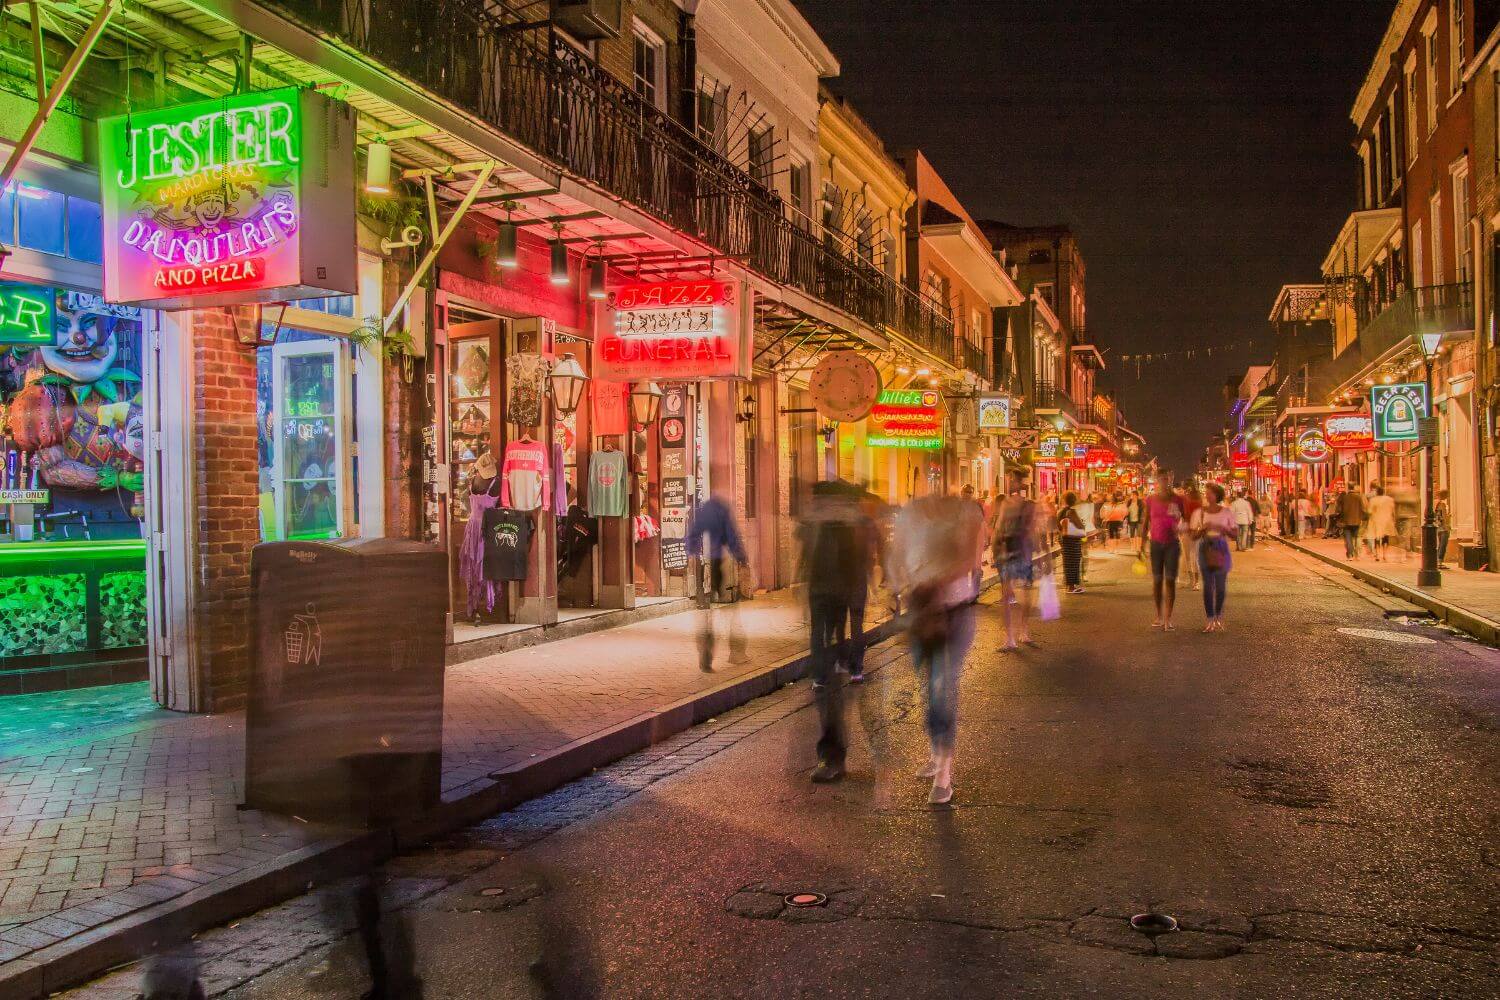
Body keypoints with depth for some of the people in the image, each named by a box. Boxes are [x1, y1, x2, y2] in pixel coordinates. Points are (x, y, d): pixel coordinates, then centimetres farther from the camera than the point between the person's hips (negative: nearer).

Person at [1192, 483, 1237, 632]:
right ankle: (1209, 619, 0)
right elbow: (1194, 535, 5)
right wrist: (1203, 528, -14)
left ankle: (1218, 617, 15)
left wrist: (1225, 529, -11)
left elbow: (1235, 532, 8)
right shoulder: (1199, 512, 5)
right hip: (1205, 547, 0)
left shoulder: (1227, 512, 5)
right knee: (1208, 584, -4)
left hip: (1222, 548, 0)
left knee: (1221, 584, 0)